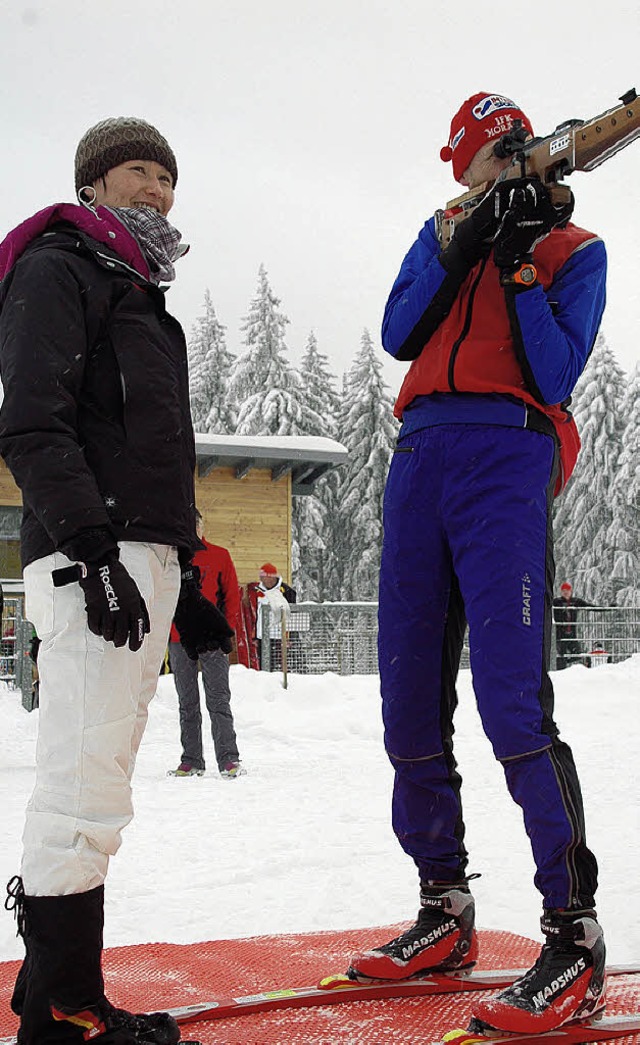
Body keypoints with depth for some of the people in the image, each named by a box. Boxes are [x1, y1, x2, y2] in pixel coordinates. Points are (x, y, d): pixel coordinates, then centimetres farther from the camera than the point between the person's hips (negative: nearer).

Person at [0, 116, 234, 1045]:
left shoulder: (140, 295, 28)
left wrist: (181, 582, 25)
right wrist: (91, 550, -24)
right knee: (86, 792, -13)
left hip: (144, 559, 10)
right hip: (88, 558, -10)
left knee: (94, 785, 9)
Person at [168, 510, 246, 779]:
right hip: (179, 640, 2)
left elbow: (232, 595, 6)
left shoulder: (219, 556, 5)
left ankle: (228, 759, -4)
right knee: (187, 703, 7)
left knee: (218, 700, -5)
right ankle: (191, 760, 12)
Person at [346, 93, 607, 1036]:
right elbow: (399, 334, 5)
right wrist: (463, 250, -4)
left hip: (507, 455, -5)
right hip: (423, 452, 5)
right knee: (410, 699, 3)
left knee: (511, 697, -18)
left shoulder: (572, 250, 13)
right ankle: (445, 911, 15)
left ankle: (574, 934, -12)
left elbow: (555, 375, -1)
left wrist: (517, 267, -6)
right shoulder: (445, 234, 23)